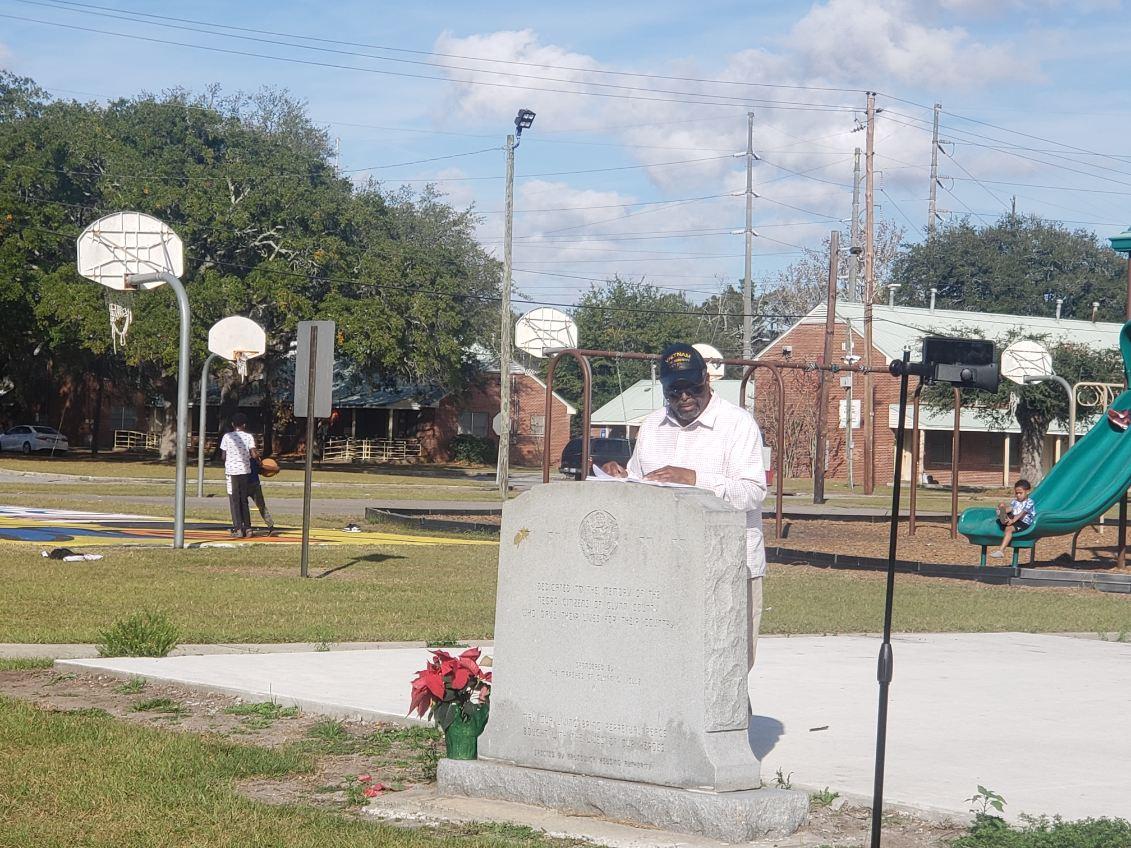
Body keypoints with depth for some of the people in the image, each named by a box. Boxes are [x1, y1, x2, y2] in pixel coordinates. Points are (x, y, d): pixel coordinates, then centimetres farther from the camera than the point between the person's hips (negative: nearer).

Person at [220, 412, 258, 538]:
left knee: (234, 500, 2)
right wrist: (258, 455, 12)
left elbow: (224, 456, 1)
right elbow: (254, 455, -10)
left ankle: (238, 528, -3)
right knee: (243, 500, 12)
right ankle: (247, 527, 9)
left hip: (231, 470, -2)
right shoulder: (249, 437, -1)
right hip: (245, 470, 2)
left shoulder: (227, 437, -2)